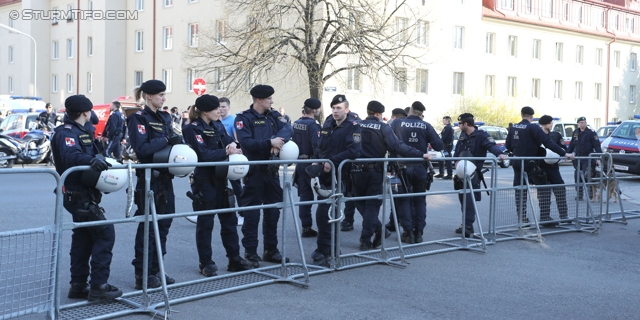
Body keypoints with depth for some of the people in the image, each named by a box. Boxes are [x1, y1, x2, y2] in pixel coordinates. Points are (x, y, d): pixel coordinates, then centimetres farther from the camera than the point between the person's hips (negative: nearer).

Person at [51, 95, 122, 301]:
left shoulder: (80, 132, 17)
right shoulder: (66, 132, -15)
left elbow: (89, 155, 14)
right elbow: (70, 156, -34)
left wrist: (99, 159, -5)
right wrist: (91, 160, -52)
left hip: (82, 195, 10)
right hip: (79, 195, -10)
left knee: (83, 238, 13)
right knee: (105, 233, -11)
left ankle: (78, 286, 19)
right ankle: (98, 286, -9)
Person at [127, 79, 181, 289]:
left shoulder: (164, 117, 15)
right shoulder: (139, 118, -9)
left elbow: (172, 141, 16)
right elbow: (141, 148, -20)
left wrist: (178, 142, -6)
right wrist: (166, 140, -20)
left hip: (165, 176, 8)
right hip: (149, 178, -8)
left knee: (163, 224, 11)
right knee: (148, 226, -3)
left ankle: (155, 270, 22)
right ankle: (142, 275, 5)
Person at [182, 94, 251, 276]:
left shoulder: (218, 125, 13)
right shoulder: (193, 129, -10)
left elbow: (228, 140, 9)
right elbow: (204, 154, -20)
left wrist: (232, 144, -14)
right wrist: (227, 152, -16)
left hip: (220, 178, 7)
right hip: (204, 180, -7)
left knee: (229, 219, 8)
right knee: (205, 222, 2)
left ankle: (234, 258, 17)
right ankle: (206, 263, 12)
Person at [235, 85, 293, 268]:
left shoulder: (274, 116, 9)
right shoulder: (244, 118, -7)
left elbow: (288, 129, -8)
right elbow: (246, 142, -20)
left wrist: (277, 141, -27)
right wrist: (269, 142, -26)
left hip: (272, 170, 6)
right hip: (254, 172, -6)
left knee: (273, 211, 11)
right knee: (251, 213, -1)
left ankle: (271, 249, 22)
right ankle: (250, 252, 8)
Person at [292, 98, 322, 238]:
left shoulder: (296, 123, 7)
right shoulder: (312, 125, -17)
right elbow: (317, 146, -24)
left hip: (299, 162, 7)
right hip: (310, 162, -7)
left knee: (304, 195, 12)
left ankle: (306, 227, 16)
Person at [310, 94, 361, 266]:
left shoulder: (352, 127, -9)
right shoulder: (328, 124, 13)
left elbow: (354, 150, -22)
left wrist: (333, 161, -27)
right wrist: (316, 160, 3)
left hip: (337, 176, -7)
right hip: (324, 174, 7)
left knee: (323, 213, -11)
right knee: (323, 213, 15)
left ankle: (323, 251, -2)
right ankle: (323, 248, 28)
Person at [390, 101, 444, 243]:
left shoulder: (397, 123, -4)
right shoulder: (426, 126, -2)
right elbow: (439, 146, -6)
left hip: (403, 167, -2)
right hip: (421, 167, 2)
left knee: (403, 199, 7)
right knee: (419, 200, 13)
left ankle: (408, 232, 1)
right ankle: (419, 232, 11)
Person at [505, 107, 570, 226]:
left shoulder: (513, 127, 3)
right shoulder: (533, 128, -13)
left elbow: (508, 145, 8)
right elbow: (548, 143, -19)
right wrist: (564, 153, -18)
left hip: (517, 163, 6)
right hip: (530, 164, -6)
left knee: (519, 190, 10)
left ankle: (522, 218, 12)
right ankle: (544, 216, 3)